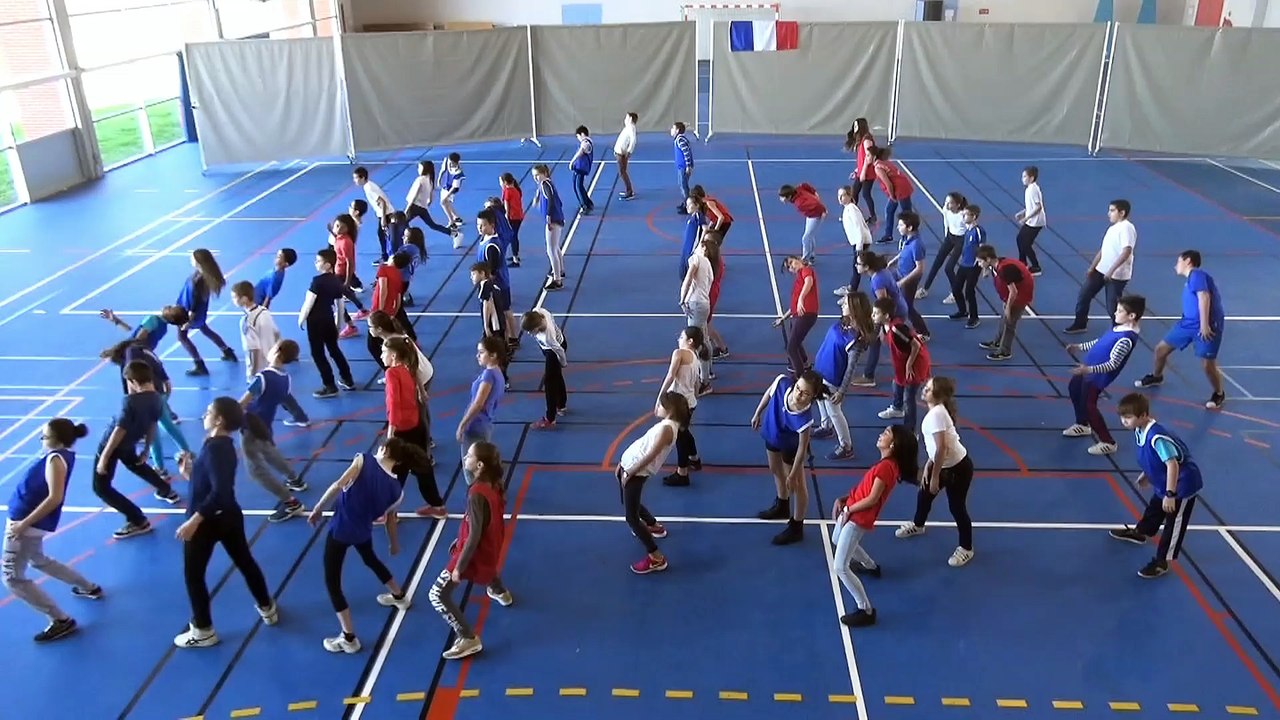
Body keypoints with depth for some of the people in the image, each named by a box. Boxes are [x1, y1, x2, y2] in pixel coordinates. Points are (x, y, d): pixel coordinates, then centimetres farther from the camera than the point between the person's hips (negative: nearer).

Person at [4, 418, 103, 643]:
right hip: (33, 521, 10)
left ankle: (61, 621, 0)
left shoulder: (55, 459, -26)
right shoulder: (62, 454, -1)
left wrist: (24, 523, -30)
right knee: (39, 560, 33)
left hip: (28, 523, -10)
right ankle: (90, 588, 45)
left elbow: (55, 498, -34)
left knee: (13, 578, -2)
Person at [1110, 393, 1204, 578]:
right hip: (1164, 483, 10)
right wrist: (1147, 474, 21)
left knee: (1174, 524, 2)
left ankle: (1162, 562, 9)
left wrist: (1170, 495, -34)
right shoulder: (1140, 432, -8)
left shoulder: (1157, 437, -37)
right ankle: (1140, 533, 55)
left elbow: (1172, 465, -37)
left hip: (1182, 485, -10)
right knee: (1154, 509, 32)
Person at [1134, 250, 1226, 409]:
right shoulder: (1190, 279, 17)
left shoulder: (1197, 275, -13)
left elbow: (1204, 297, -24)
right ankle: (1156, 377, 38)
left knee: (1208, 364, -8)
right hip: (1188, 322, 9)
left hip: (1207, 325, -9)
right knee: (1161, 348, 13)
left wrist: (1204, 324, -28)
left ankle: (1219, 395, 16)